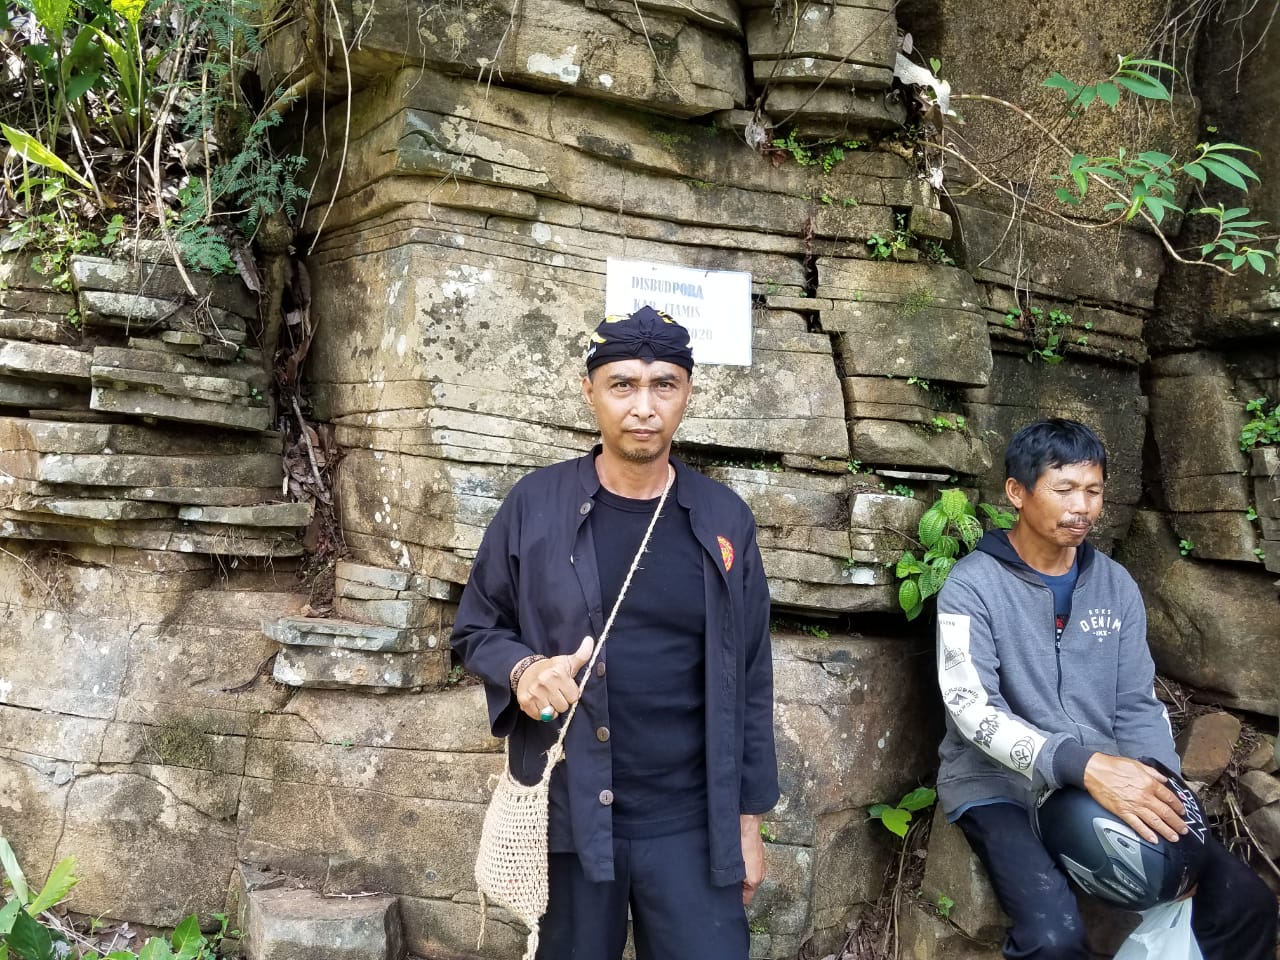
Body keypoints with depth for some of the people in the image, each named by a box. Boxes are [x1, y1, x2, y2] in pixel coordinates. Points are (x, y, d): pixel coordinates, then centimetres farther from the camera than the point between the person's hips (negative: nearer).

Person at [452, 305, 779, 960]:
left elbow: (748, 680, 5)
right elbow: (475, 628, 6)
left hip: (691, 824, 1)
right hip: (566, 817, 0)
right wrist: (521, 669, -16)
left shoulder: (724, 520, 1)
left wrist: (748, 817, 6)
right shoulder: (535, 505, -4)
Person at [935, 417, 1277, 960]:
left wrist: (1160, 784, -13)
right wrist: (1084, 764, -33)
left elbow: (1137, 706, 8)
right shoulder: (972, 585, -10)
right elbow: (972, 708, -20)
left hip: (1105, 781, 5)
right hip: (1000, 786, -5)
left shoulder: (1116, 586, 7)